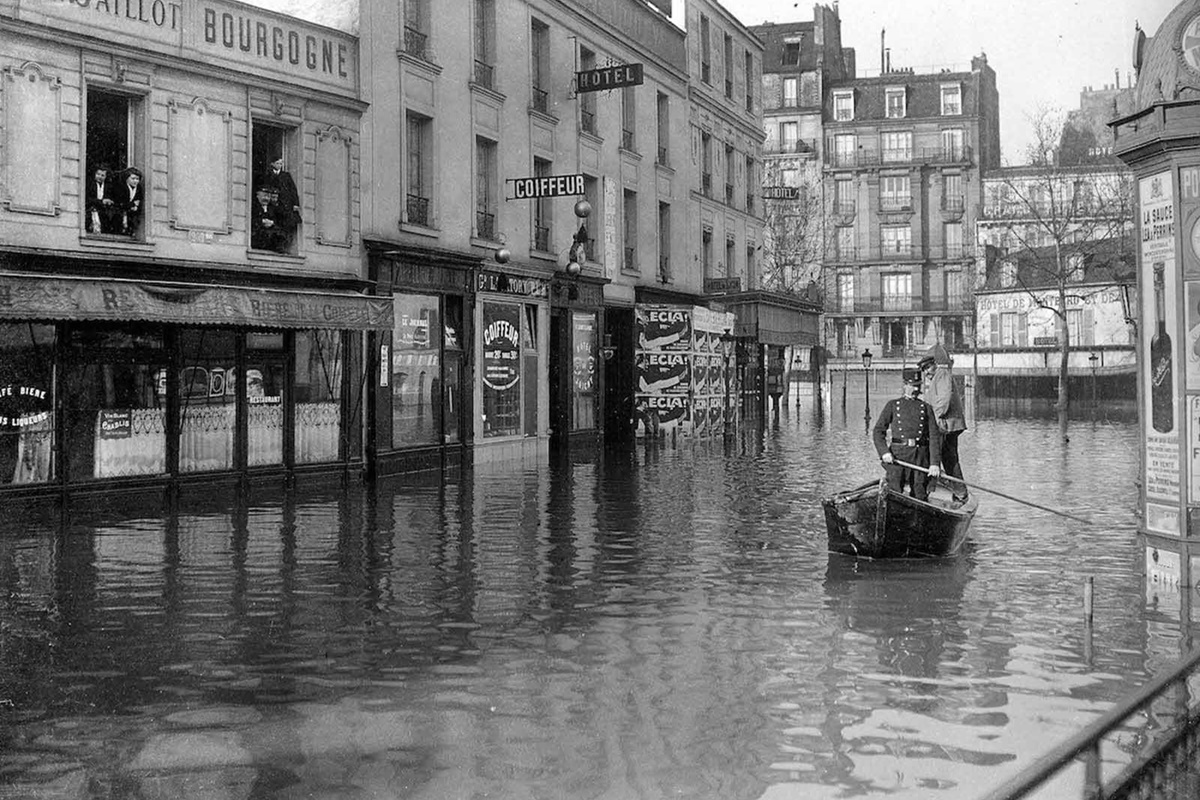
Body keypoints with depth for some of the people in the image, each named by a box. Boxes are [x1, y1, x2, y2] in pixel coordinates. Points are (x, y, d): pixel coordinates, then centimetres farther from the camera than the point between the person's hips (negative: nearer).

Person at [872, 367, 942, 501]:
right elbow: (878, 431, 6)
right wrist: (884, 452, -12)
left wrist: (935, 463, -5)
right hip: (897, 455, -2)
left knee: (920, 495, 1)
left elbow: (934, 436, 6)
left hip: (920, 456, 2)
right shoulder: (893, 405, 10)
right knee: (895, 493, -10)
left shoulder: (926, 408, 13)